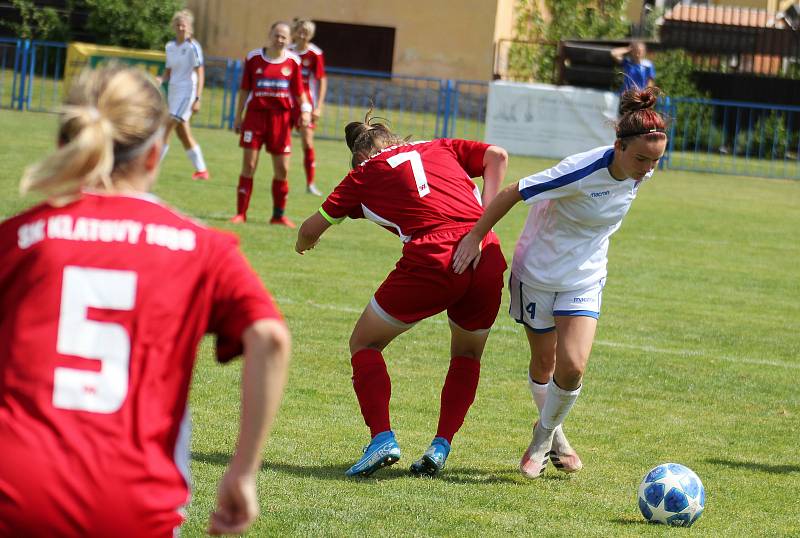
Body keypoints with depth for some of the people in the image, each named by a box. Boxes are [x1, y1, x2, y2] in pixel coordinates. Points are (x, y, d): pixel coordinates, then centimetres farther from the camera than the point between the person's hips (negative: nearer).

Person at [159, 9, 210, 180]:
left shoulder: (192, 47, -10)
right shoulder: (170, 46, 10)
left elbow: (200, 74, -13)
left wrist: (197, 99, -19)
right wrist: (161, 80, -5)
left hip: (187, 92, -8)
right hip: (173, 91, 8)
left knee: (165, 131, -13)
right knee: (183, 135, 12)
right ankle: (201, 170, 21)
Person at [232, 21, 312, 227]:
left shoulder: (292, 61, 3)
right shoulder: (254, 57, 2)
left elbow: (298, 91, 9)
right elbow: (244, 89, 8)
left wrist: (305, 109, -9)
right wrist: (238, 116, 7)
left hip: (281, 117, 1)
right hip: (255, 115, -1)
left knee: (282, 169, 2)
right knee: (249, 165, -4)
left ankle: (279, 215, 15)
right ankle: (241, 213, 2)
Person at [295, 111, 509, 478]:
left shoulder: (364, 174, 17)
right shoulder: (440, 149, 25)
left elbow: (311, 229, 24)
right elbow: (497, 156, 15)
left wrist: (304, 242, 47)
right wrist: (482, 219, 13)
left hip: (431, 261, -3)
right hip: (487, 260, 4)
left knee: (364, 344, 15)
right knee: (468, 356, 27)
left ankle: (382, 437, -4)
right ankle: (441, 447, 13)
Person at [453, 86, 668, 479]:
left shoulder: (640, 172, -13)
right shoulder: (581, 172, -33)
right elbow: (513, 193, -23)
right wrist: (475, 236, -15)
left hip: (584, 279, 4)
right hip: (539, 272, -4)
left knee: (572, 367, -10)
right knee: (544, 365, 11)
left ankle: (544, 437, 15)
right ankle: (551, 430, 38)